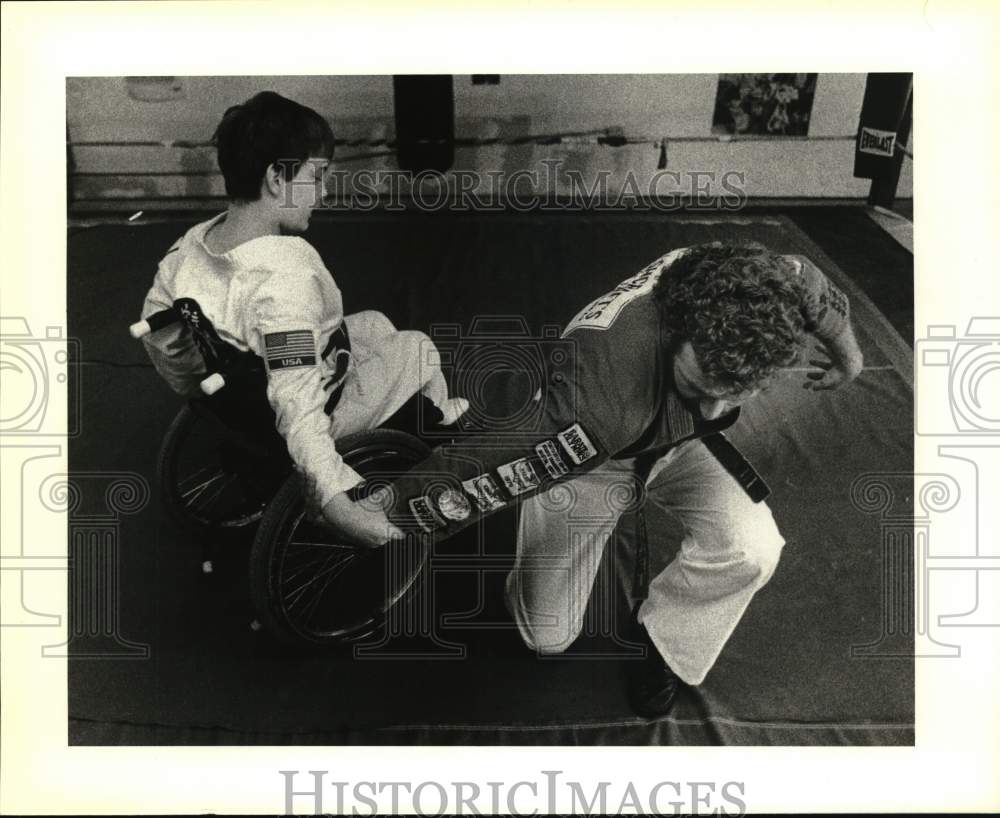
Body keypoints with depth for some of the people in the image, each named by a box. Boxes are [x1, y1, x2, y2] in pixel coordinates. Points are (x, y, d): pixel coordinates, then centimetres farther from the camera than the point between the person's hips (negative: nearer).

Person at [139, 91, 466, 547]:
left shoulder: (192, 242, -13)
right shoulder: (285, 274, -38)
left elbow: (154, 328, 1)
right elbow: (298, 408, -42)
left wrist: (199, 386, 16)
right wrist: (336, 502, -44)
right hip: (324, 411, -7)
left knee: (375, 323, 24)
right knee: (418, 346, 14)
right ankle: (438, 418, 46)